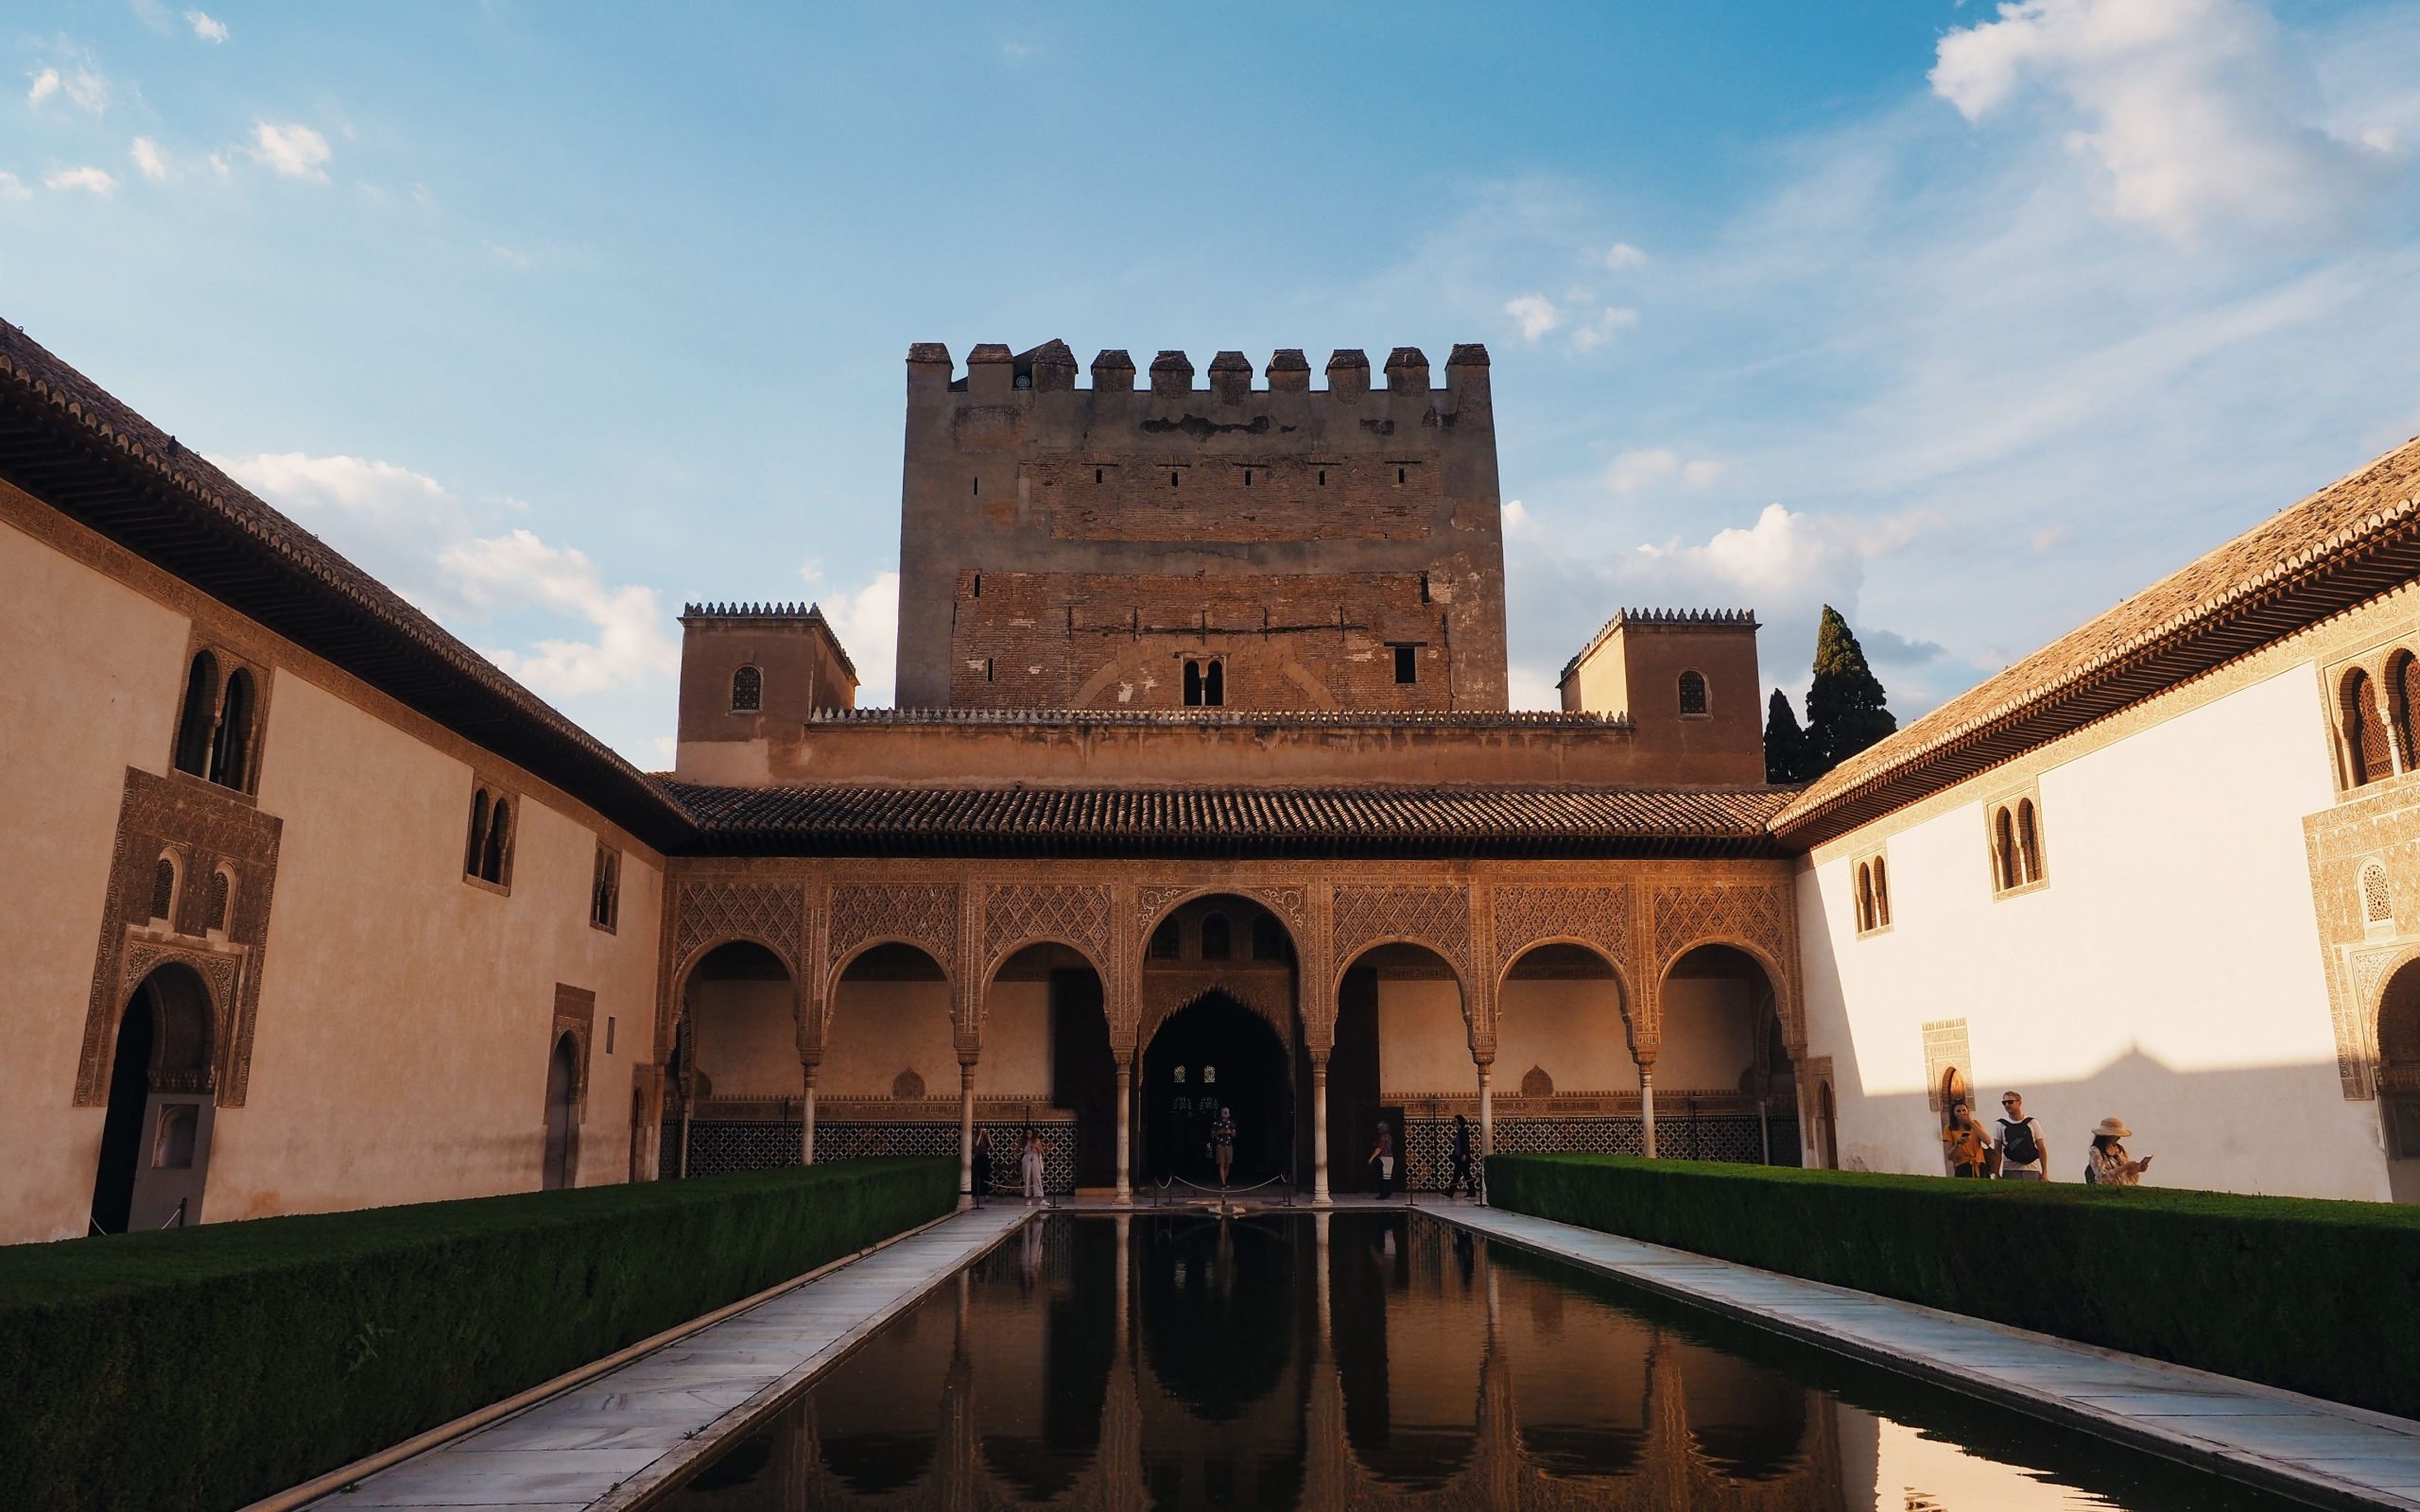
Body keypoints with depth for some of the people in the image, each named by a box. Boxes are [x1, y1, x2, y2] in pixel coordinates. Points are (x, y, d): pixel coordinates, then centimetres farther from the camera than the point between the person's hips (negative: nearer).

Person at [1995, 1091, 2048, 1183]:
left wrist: (2044, 1172, 4)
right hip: (2010, 1171, 0)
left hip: (2032, 1171, 0)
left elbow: (2041, 1149, 8)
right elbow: (1997, 1152, 7)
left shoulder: (2032, 1123, 6)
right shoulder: (2001, 1125, 5)